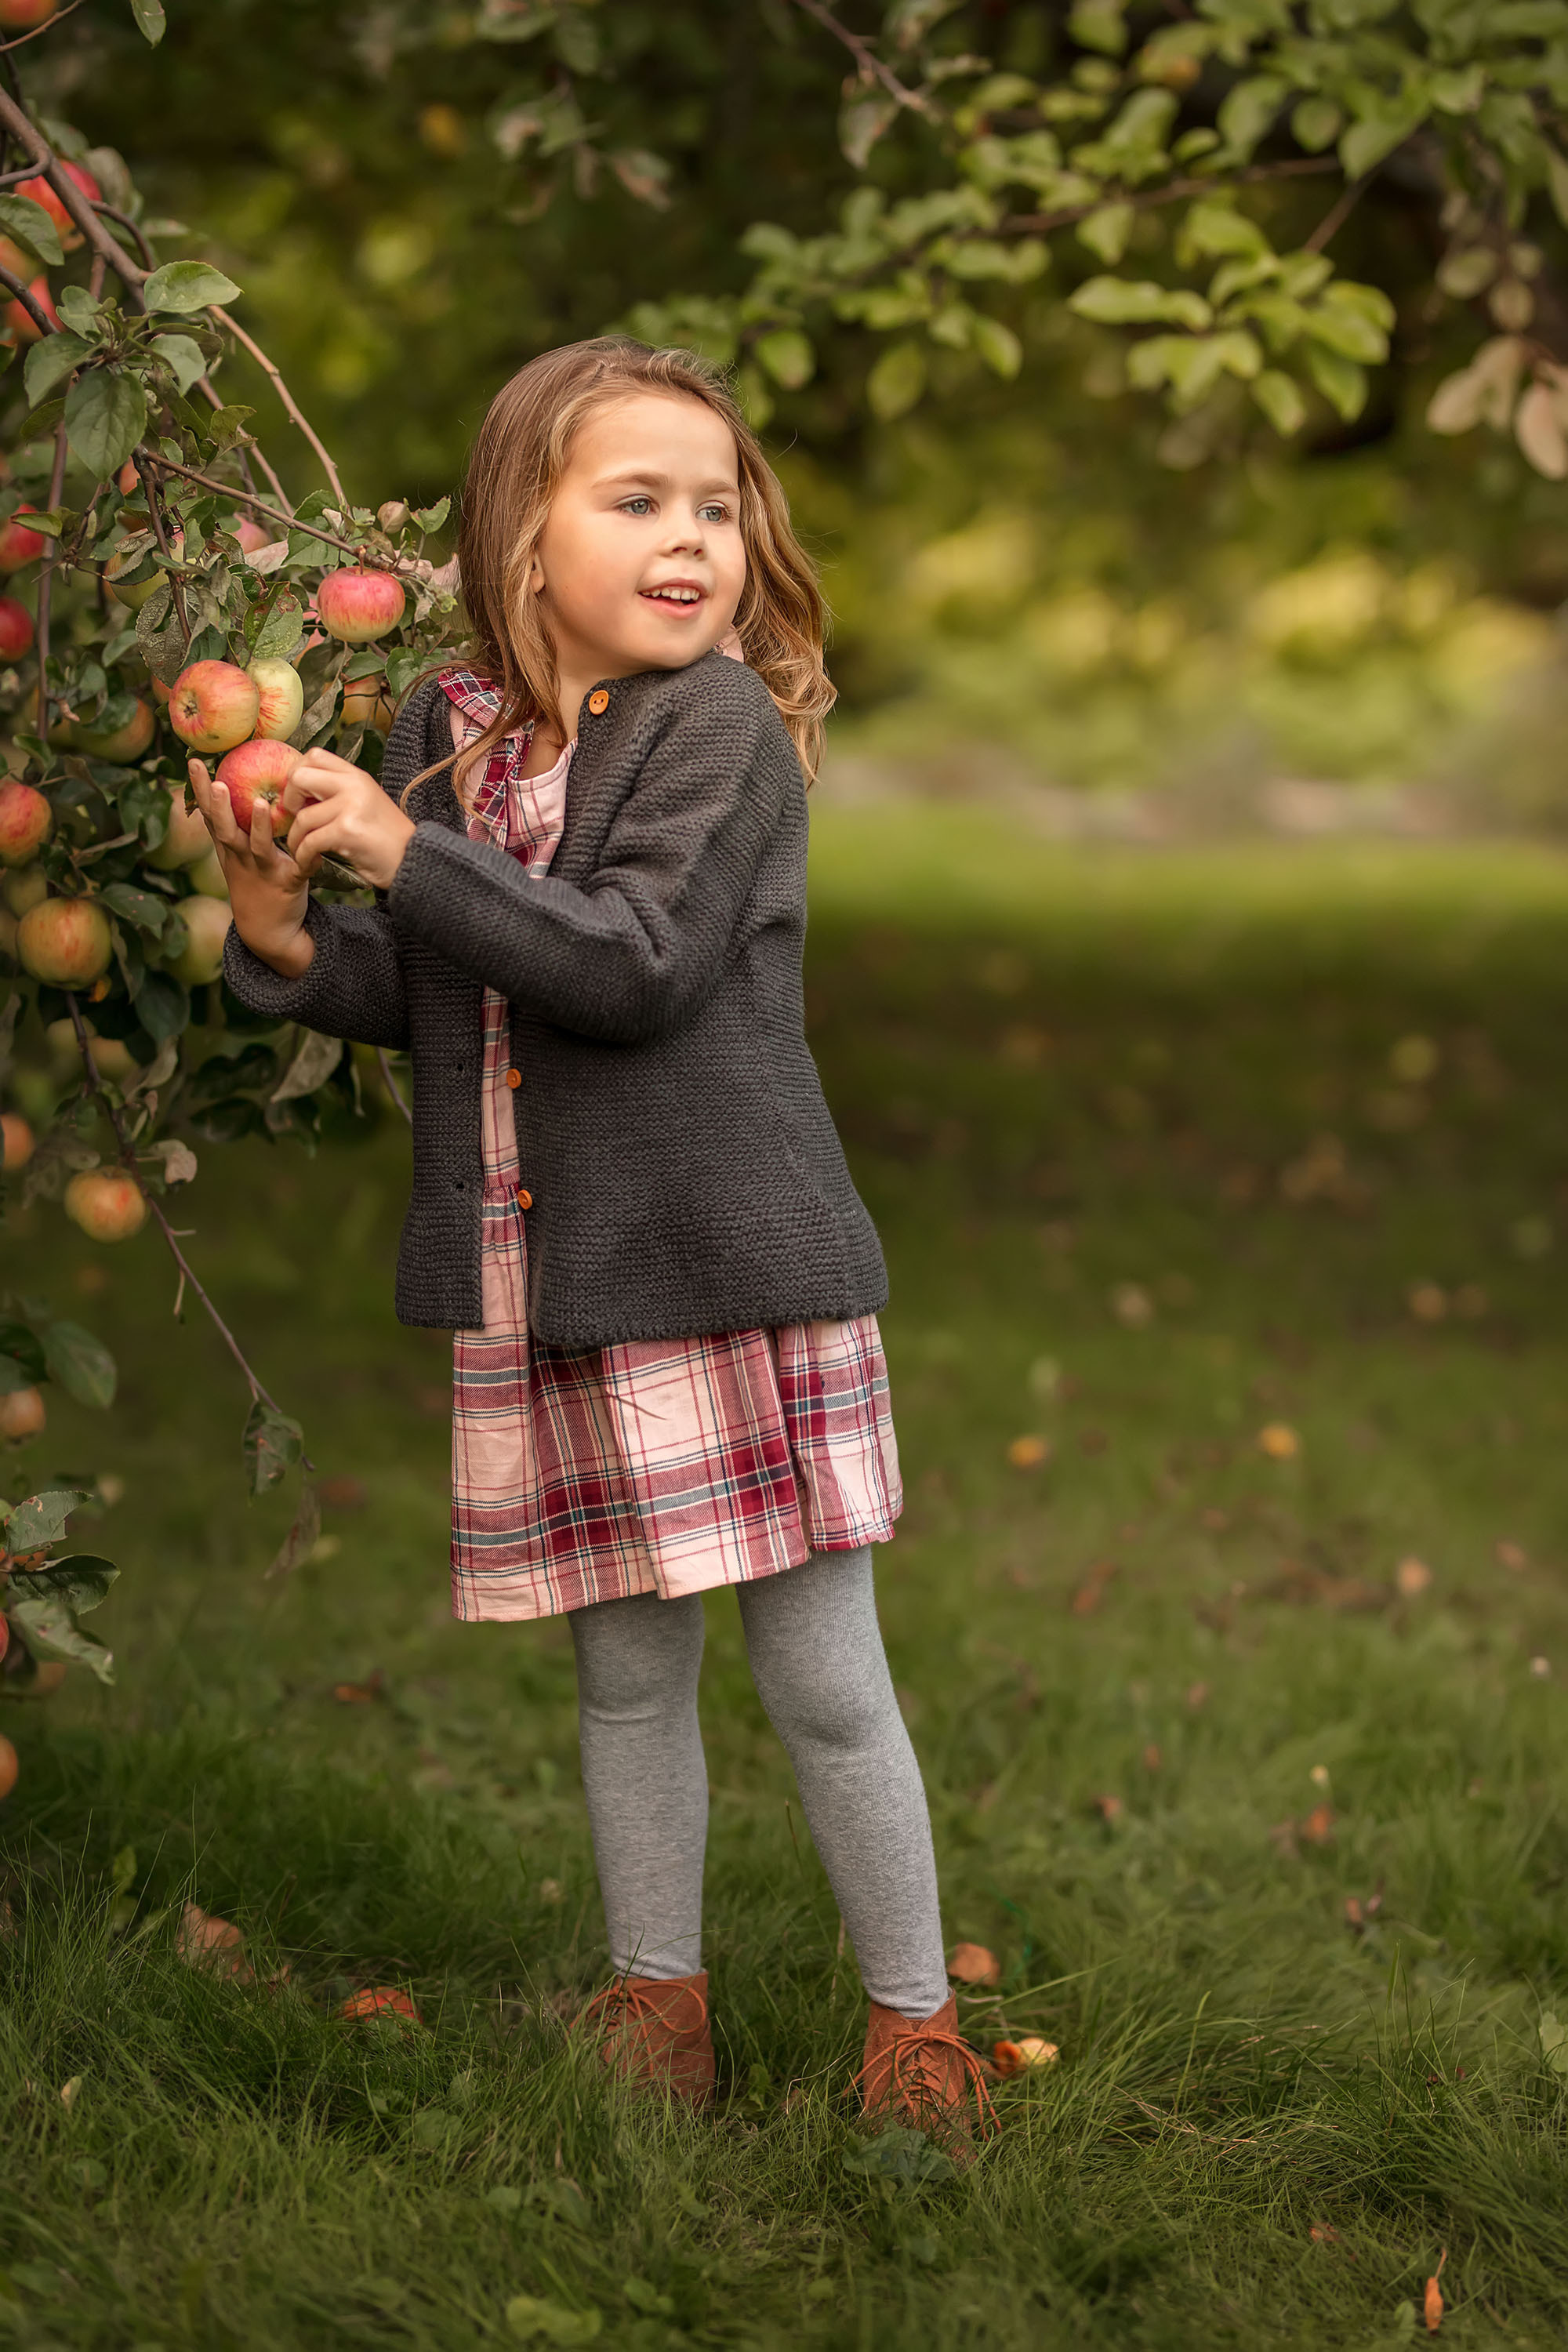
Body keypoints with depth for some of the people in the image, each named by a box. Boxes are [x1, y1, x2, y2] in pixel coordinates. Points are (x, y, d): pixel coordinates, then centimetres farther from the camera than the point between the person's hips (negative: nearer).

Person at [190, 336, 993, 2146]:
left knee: (822, 1681, 2)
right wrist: (289, 942, -3)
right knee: (625, 1674, 15)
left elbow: (638, 966, -21)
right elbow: (425, 1002, 16)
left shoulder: (724, 725, -10)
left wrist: (409, 855, -21)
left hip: (734, 1276, -5)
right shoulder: (444, 734, 8)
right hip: (546, 1295, 5)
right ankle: (656, 1993, 32)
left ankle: (914, 2017, 19)